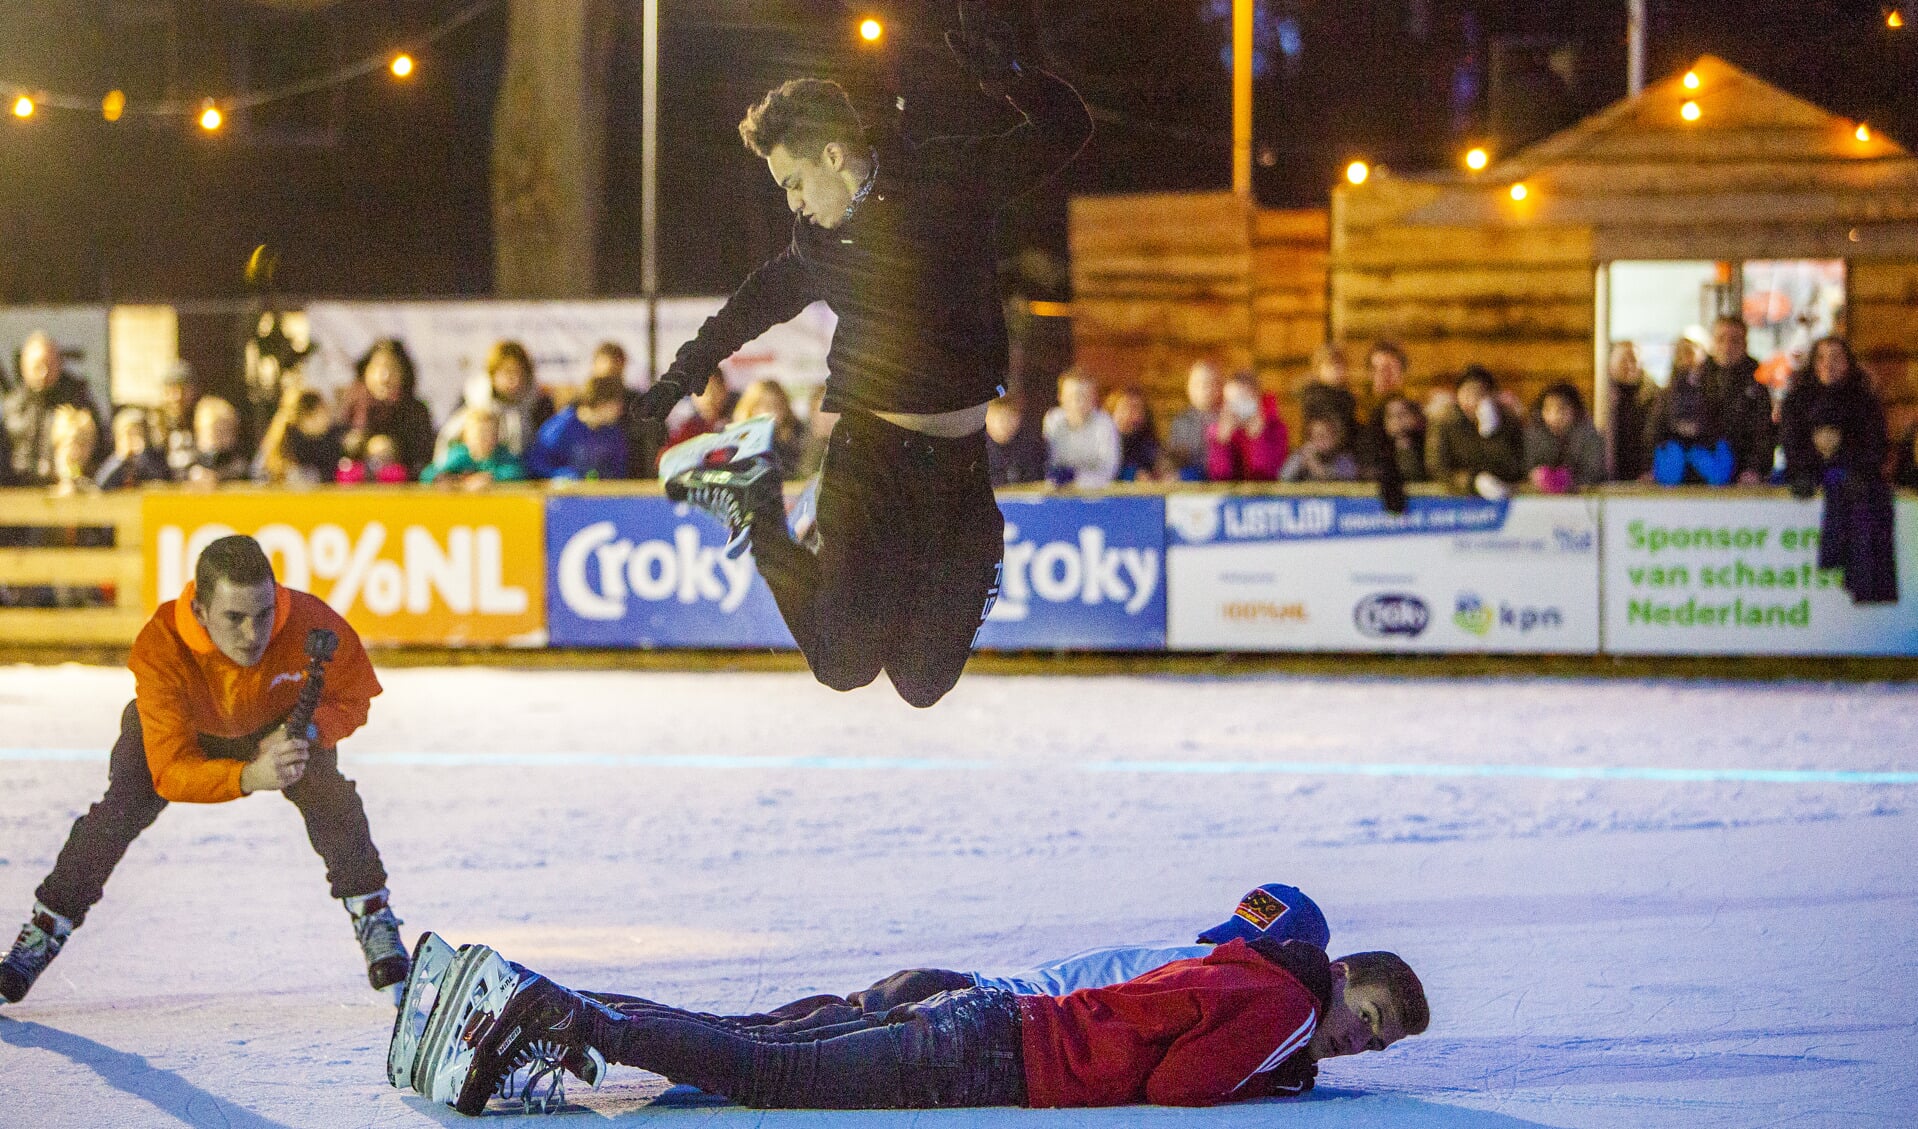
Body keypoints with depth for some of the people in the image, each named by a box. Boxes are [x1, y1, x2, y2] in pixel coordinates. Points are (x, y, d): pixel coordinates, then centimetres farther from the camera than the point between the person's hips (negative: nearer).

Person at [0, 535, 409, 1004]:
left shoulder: (312, 623, -39)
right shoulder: (159, 649, -42)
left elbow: (352, 698, -19)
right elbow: (170, 771, -42)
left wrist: (306, 731, -41)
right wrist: (248, 778, -60)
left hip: (283, 722, 1)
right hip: (184, 728, -1)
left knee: (328, 792, -23)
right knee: (120, 809, -17)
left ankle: (373, 917, -4)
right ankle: (45, 930, 1)